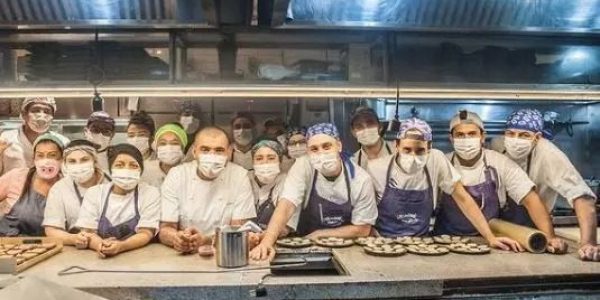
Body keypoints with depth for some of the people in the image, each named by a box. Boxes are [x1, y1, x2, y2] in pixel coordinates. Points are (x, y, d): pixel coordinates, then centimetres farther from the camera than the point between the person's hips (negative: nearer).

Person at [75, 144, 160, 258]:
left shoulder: (151, 193, 0)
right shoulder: (93, 193, 6)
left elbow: (146, 234, -8)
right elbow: (88, 231, -1)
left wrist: (120, 246, -26)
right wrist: (101, 245, -23)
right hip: (102, 257, 2)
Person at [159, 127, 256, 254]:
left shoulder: (240, 176, -4)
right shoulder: (176, 175, -1)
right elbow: (165, 229, -3)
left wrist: (205, 240, -25)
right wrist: (176, 238, -26)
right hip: (183, 257, 1)